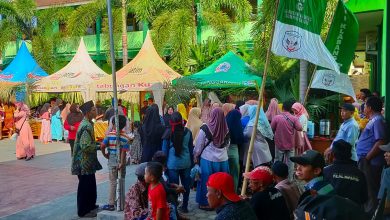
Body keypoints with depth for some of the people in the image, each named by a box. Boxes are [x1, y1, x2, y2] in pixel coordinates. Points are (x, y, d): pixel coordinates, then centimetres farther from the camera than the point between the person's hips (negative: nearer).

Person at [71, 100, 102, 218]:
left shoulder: (87, 124, 9)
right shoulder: (86, 126, -22)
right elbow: (86, 146, -26)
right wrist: (99, 146, -15)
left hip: (87, 161, 10)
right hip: (84, 162, -10)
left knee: (90, 184, 21)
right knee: (85, 185, 1)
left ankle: (90, 205, 36)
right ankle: (83, 211, 13)